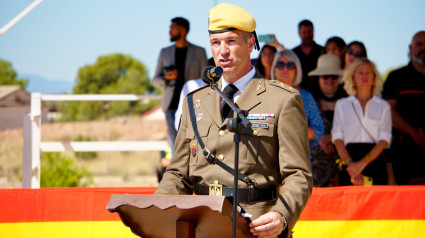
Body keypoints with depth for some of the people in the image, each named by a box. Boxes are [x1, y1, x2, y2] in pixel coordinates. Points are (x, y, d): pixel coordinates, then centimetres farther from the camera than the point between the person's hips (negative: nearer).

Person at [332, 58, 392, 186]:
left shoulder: (383, 106, 13)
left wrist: (362, 163, -12)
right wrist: (349, 165, -12)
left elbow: (384, 139, 2)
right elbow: (337, 138, 4)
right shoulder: (342, 104, 15)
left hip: (374, 161, 0)